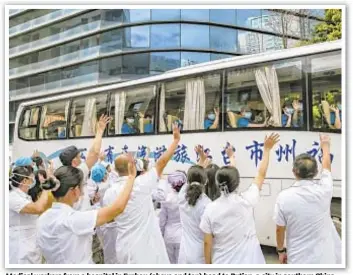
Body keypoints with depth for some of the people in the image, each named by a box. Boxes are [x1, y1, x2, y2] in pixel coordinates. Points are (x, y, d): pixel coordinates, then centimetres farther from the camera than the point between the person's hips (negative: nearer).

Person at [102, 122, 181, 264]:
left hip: (124, 248, 6)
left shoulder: (109, 193, -1)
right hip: (145, 248, -6)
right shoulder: (140, 185, -15)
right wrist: (176, 139, 1)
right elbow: (161, 163, -8)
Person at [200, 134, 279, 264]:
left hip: (222, 263, 1)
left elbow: (207, 242, -5)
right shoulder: (246, 201, -12)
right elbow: (261, 174, 1)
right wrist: (267, 149, 11)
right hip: (248, 261, -1)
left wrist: (208, 264, 8)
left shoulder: (211, 208, -10)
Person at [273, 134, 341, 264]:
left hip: (298, 259, -1)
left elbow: (280, 229, -5)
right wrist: (325, 145, 28)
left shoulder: (284, 197, -15)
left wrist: (281, 251, 13)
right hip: (324, 258, 1)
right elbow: (326, 167, 10)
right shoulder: (324, 190, -11)